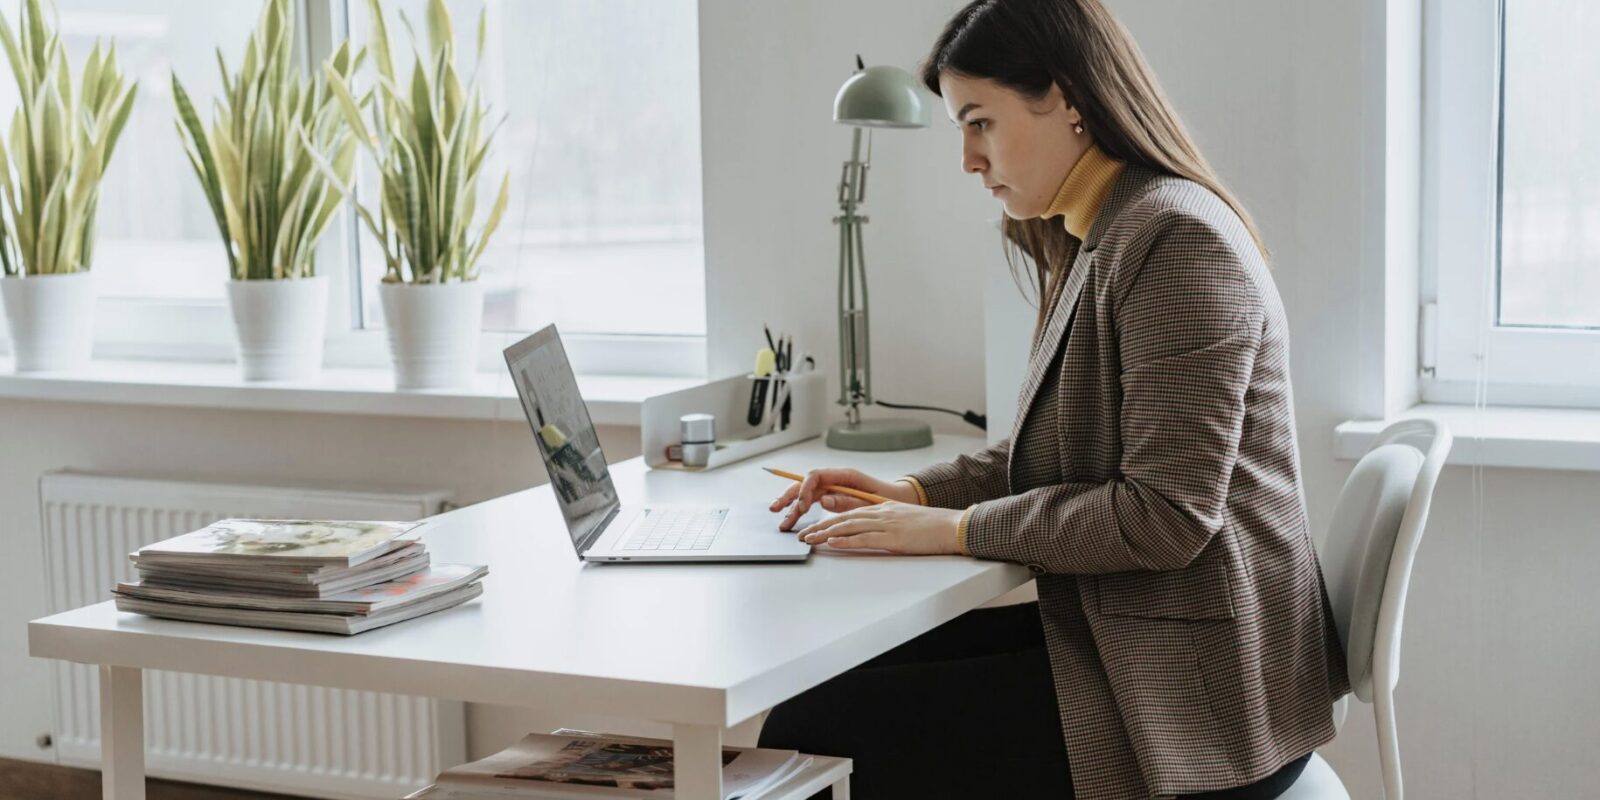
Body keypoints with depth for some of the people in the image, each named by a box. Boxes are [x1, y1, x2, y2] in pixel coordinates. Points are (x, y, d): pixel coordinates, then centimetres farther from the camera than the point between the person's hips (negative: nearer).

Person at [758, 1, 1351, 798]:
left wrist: (956, 529, -15)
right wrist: (917, 492, 7)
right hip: (1117, 638, 10)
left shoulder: (1178, 239, -17)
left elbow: (1165, 515, -21)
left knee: (810, 733, -16)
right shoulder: (1099, 241, 15)